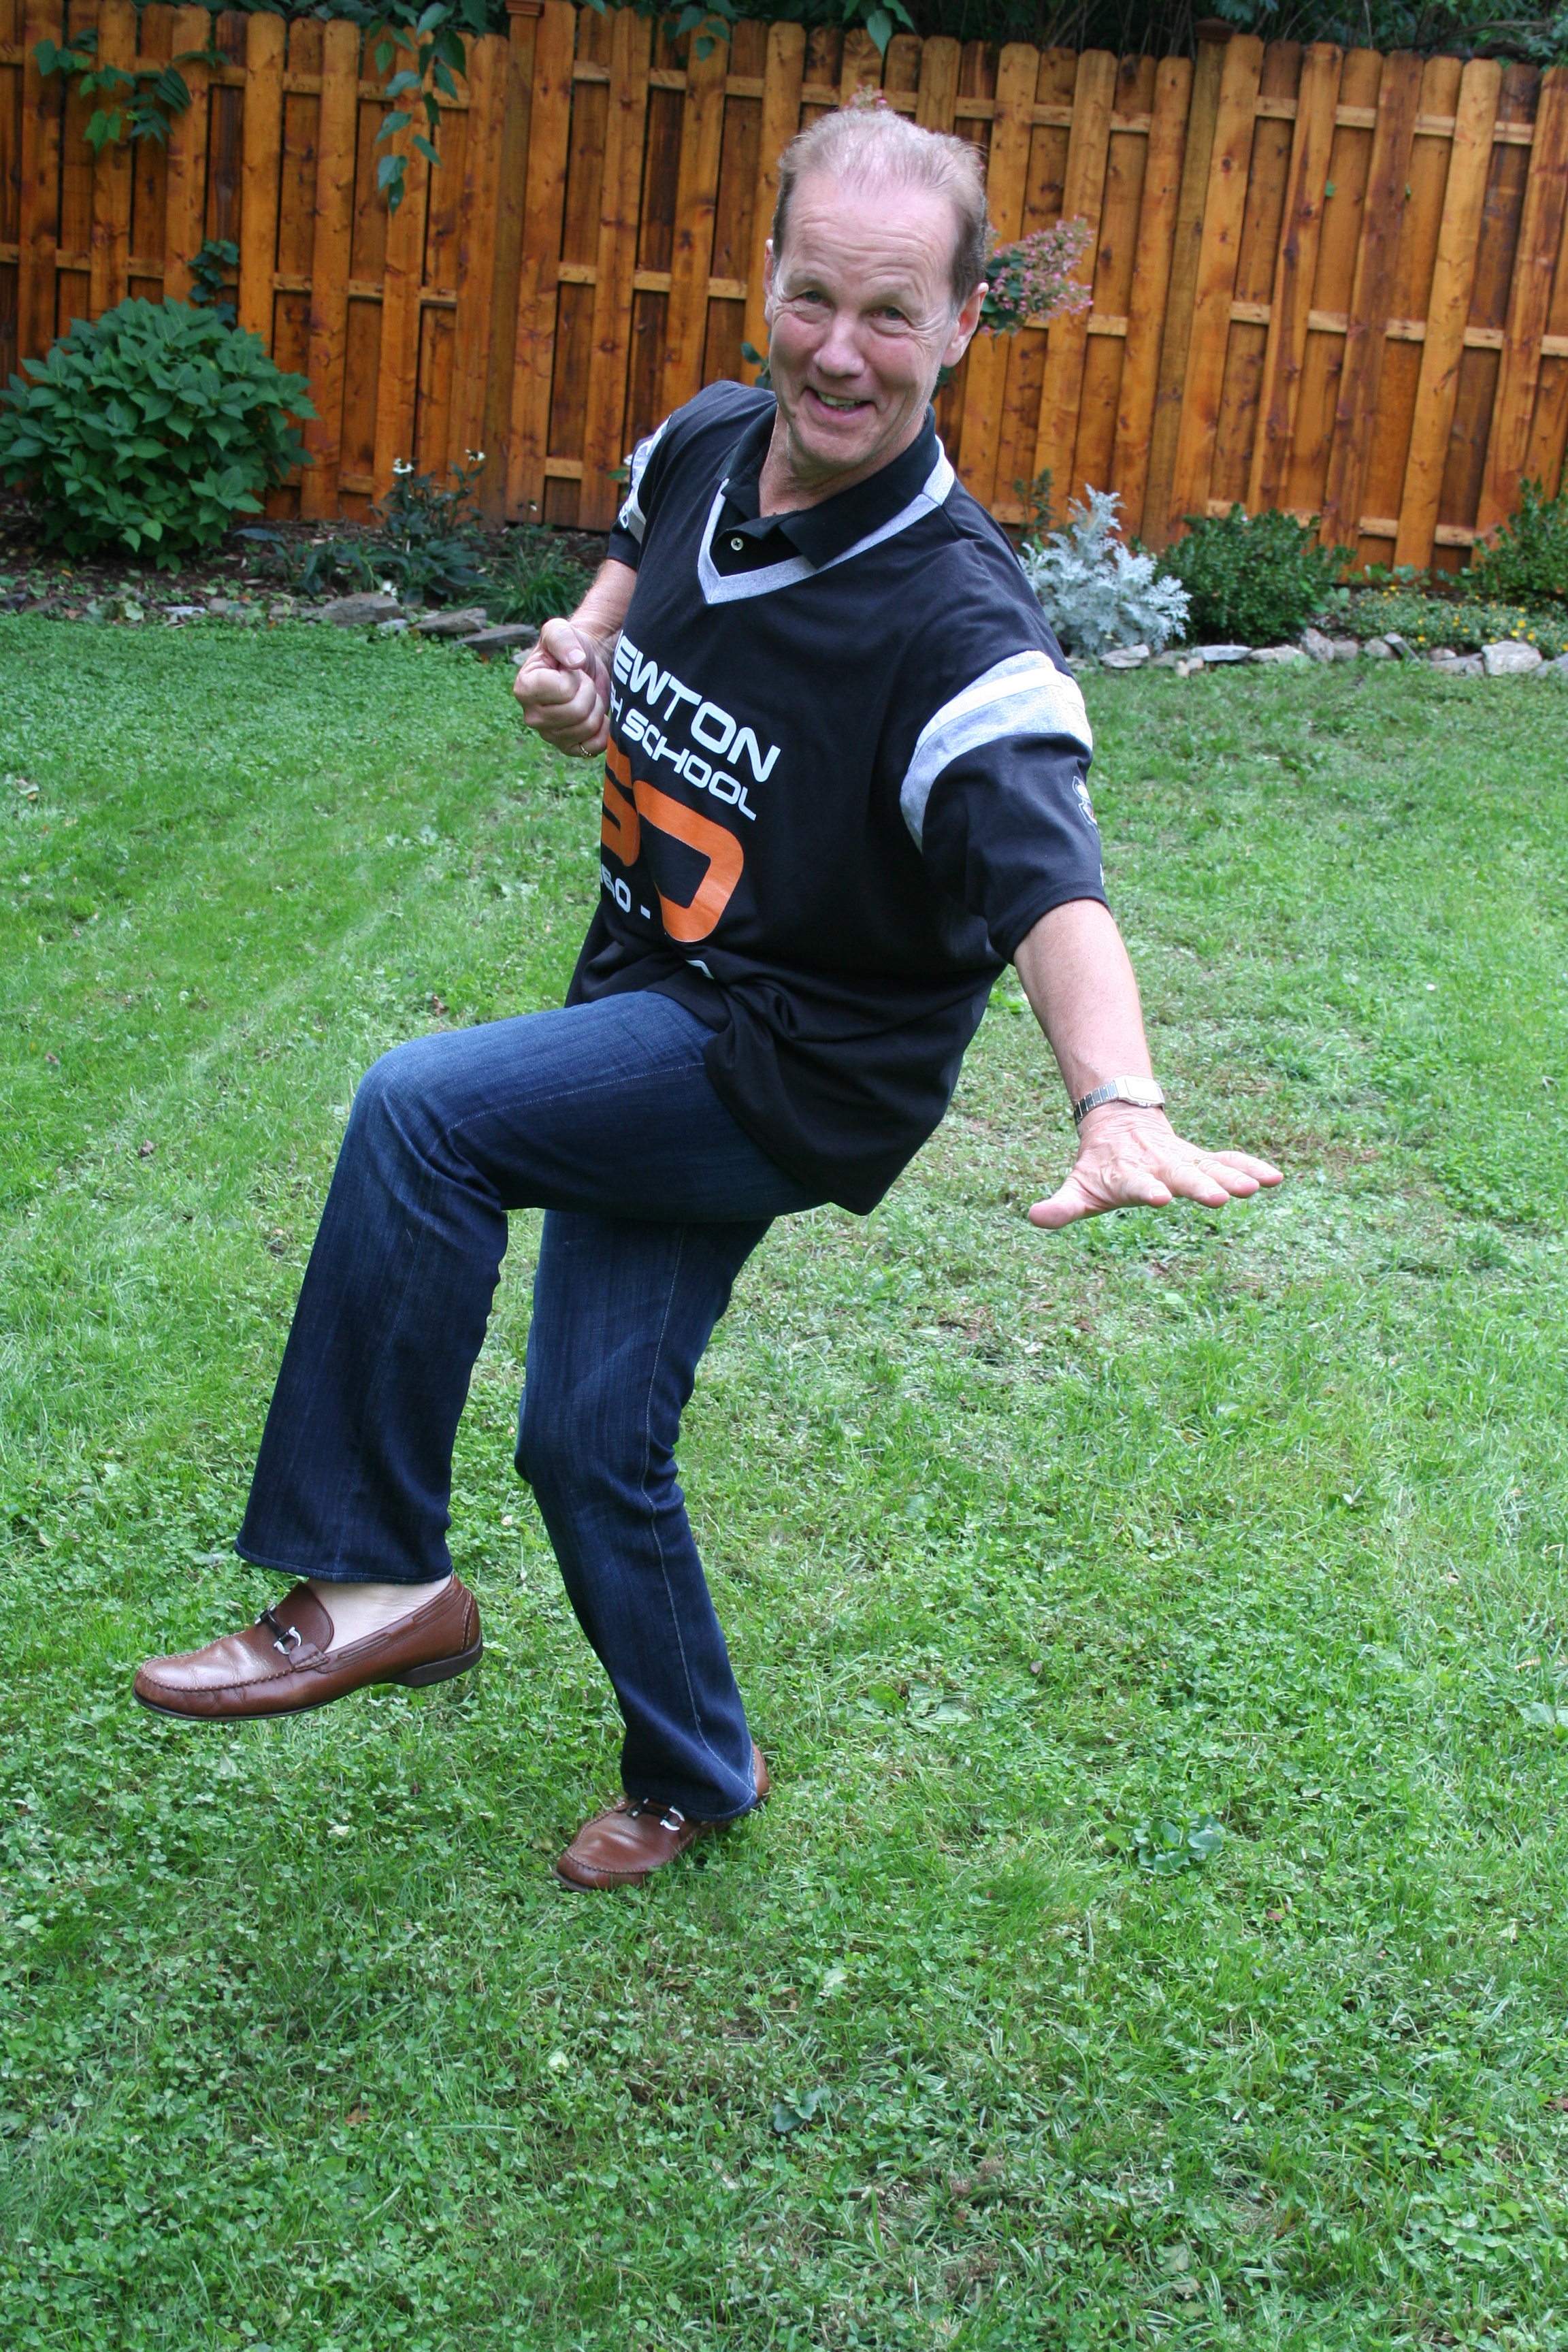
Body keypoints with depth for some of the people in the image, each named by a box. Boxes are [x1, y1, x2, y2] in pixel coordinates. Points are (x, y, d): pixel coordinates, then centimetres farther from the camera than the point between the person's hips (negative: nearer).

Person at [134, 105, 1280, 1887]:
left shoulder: (955, 627, -24)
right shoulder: (701, 450, -2)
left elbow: (1050, 886, -38)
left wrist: (1119, 1102, -57)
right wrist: (570, 677, -4)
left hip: (800, 1068, -8)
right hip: (656, 1030, 8)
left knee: (415, 1108, -27)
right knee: (585, 1440, 13)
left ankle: (376, 1580, -11)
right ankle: (694, 1774, 38)